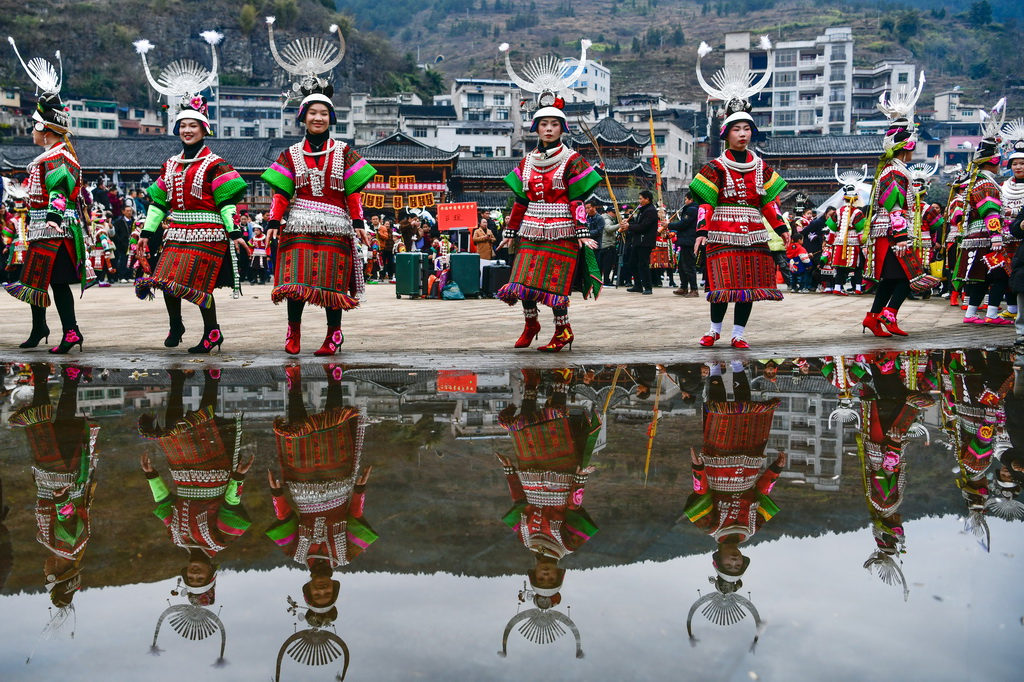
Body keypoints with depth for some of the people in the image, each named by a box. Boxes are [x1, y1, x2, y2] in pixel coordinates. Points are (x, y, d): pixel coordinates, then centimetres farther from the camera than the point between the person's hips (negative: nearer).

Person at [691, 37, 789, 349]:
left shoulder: (761, 167, 11)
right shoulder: (716, 167, -2)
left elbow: (768, 201, 13)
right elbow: (705, 202, -7)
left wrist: (781, 228, 7)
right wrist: (702, 231, -16)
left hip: (753, 235, 4)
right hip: (723, 235, -4)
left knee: (751, 283, 3)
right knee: (723, 284, -6)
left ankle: (738, 333, 12)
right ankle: (715, 329, 12)